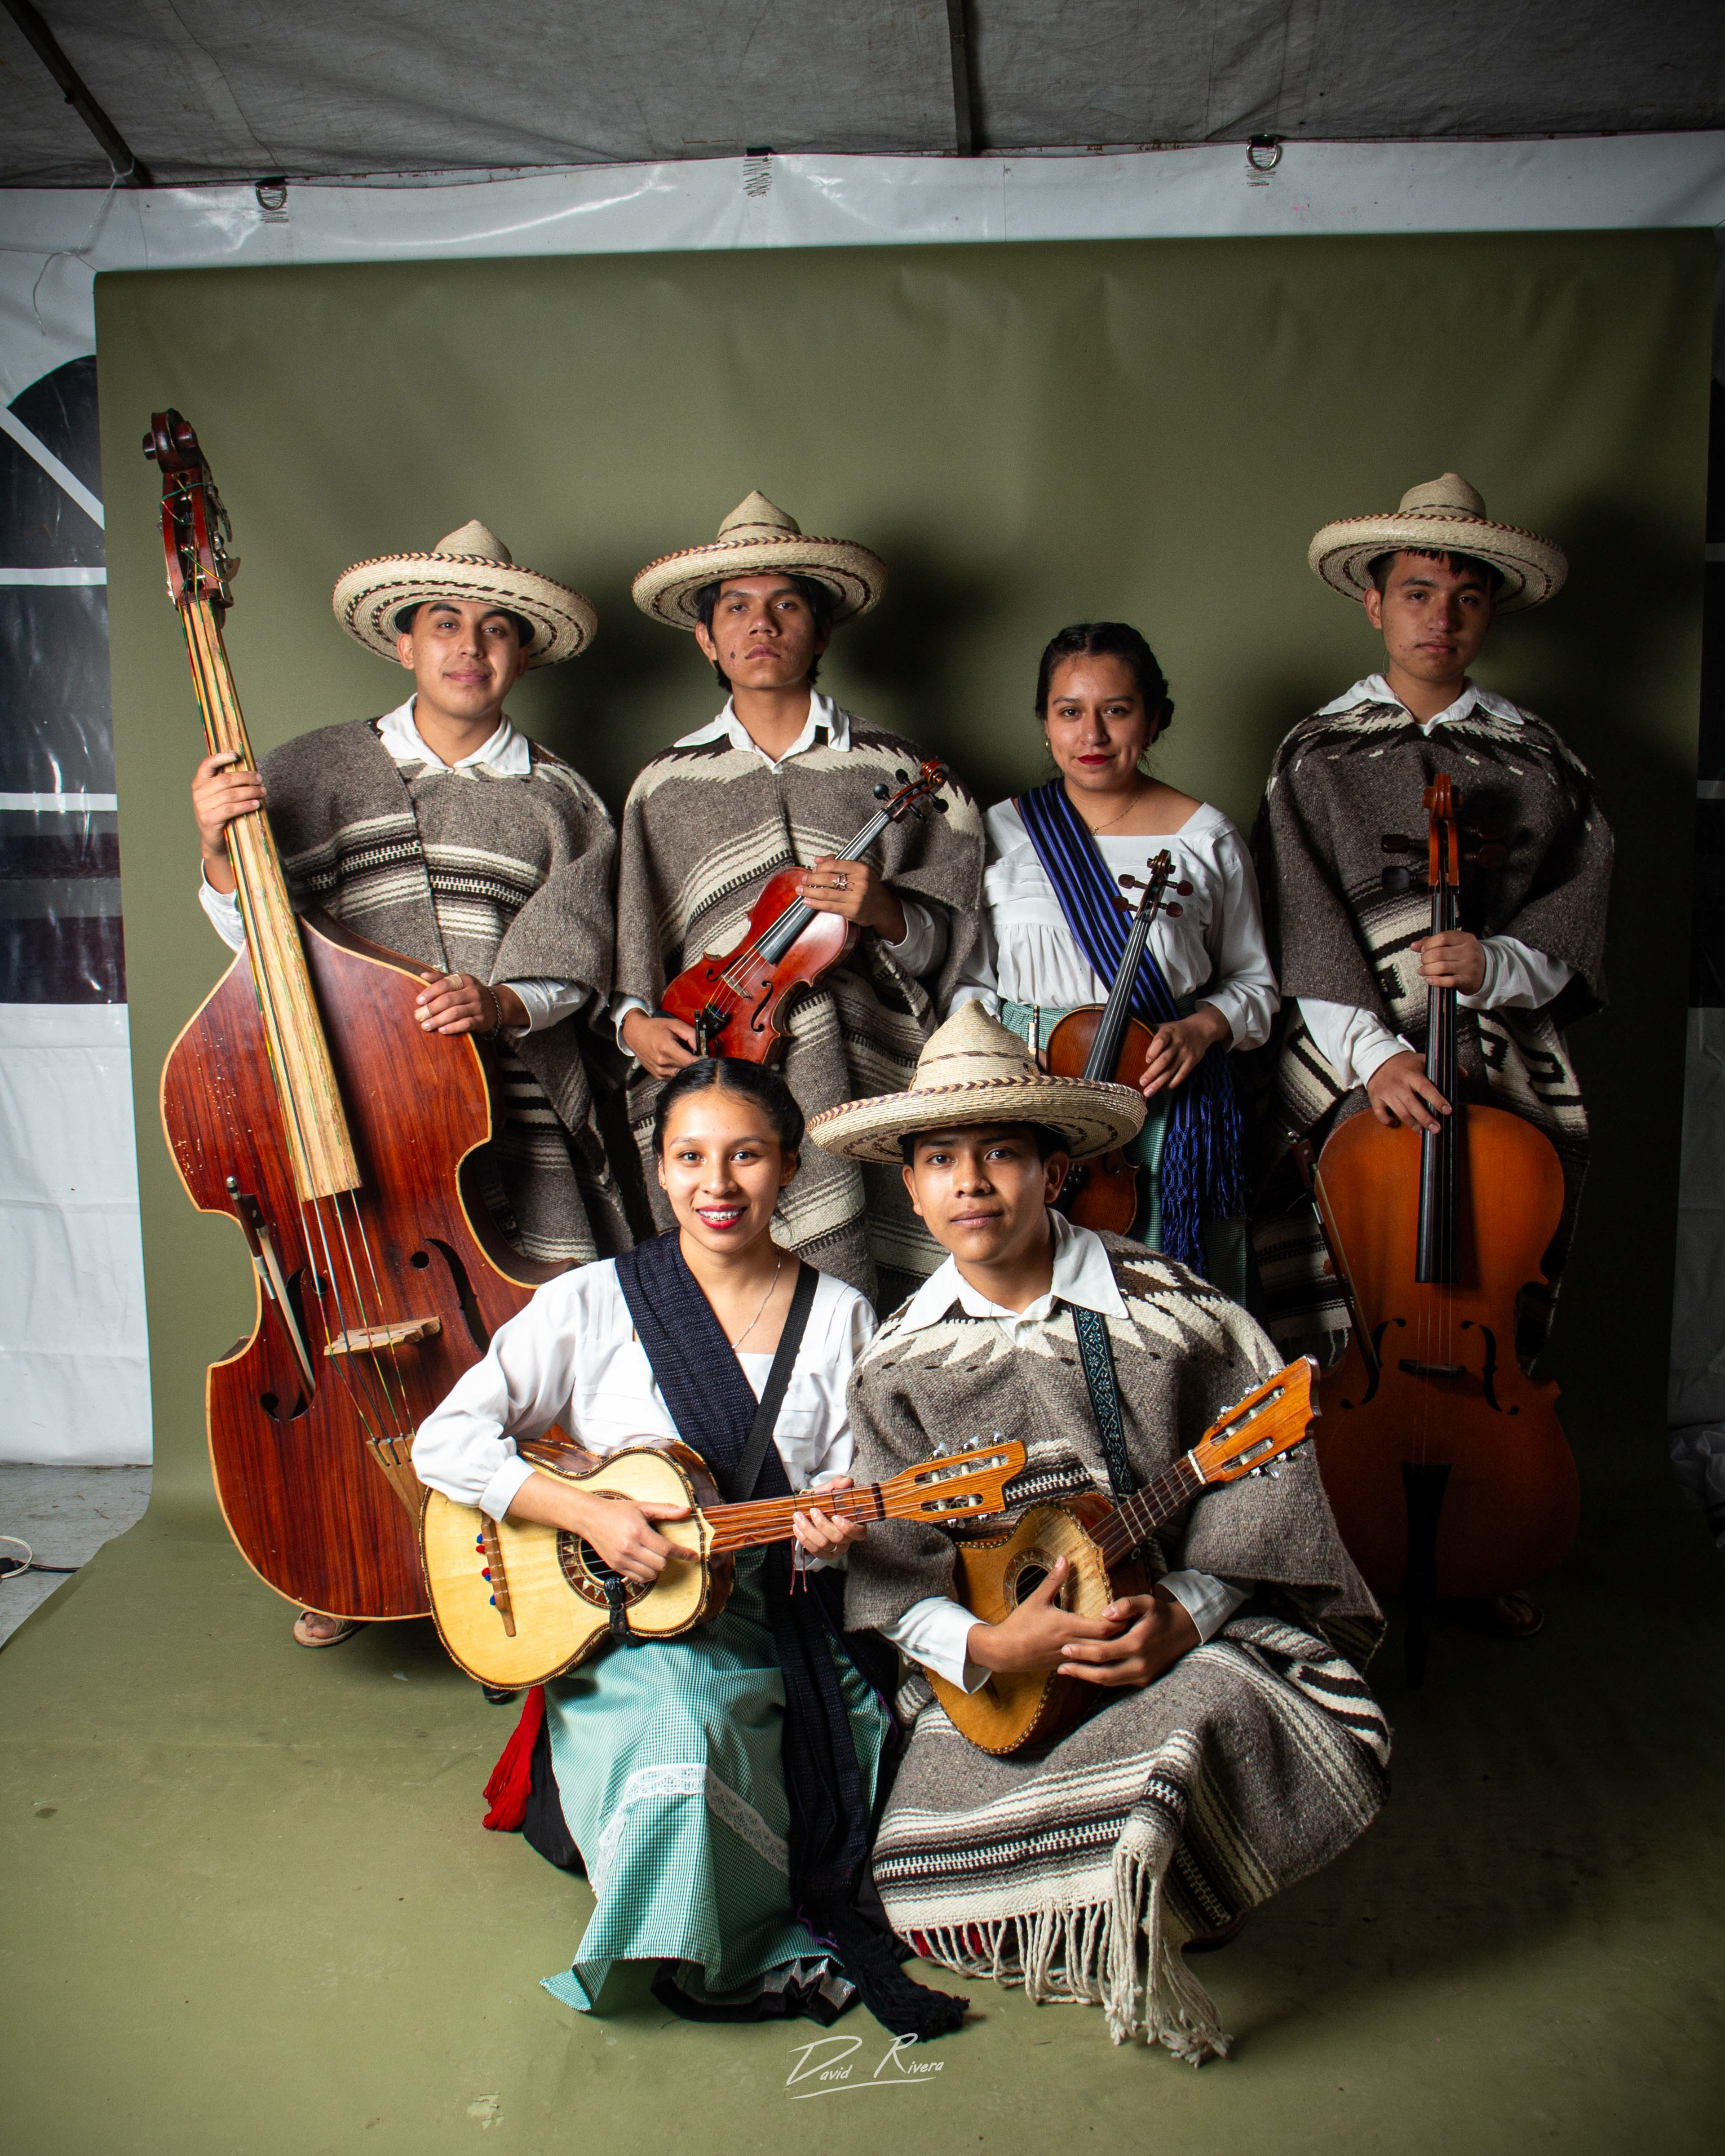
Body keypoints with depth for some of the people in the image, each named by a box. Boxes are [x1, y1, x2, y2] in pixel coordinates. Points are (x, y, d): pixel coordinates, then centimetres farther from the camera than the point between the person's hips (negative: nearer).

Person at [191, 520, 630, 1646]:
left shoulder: (561, 800, 10)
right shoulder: (319, 772, 10)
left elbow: (578, 966, 1)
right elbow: (266, 943, 8)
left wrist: (502, 1005, -19)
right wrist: (220, 855, -9)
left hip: (521, 1123, 0)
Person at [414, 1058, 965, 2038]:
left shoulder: (840, 1315, 3)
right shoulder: (593, 1303, -1)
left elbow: (847, 1488, 5)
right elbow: (446, 1442, -4)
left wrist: (833, 1525, -20)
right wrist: (591, 1513, -16)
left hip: (786, 1625, 2)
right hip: (624, 1626, -1)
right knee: (680, 1742, -32)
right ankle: (776, 1951, -5)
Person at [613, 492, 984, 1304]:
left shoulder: (892, 770, 10)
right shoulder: (665, 787, 13)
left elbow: (949, 943, 8)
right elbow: (632, 960, 17)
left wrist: (887, 913, -11)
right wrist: (637, 1022, -1)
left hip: (870, 1092, -1)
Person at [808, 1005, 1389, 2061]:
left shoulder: (1164, 1307, -7)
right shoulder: (902, 1361, -1)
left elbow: (1258, 1482, -6)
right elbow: (893, 1573, -3)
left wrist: (1185, 1612, -19)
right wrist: (985, 1645, -20)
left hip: (1184, 1629, -1)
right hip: (997, 1665, 2)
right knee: (912, 1872, -15)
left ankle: (1133, 1879, -3)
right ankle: (1126, 1905, 10)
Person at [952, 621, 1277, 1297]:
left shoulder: (1206, 836, 4)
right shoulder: (1003, 832, 5)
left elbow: (1253, 980, 11)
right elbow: (970, 982, 10)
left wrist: (1203, 1027, -8)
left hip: (1168, 1097, 0)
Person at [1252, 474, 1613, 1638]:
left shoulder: (1540, 762, 10)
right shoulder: (1318, 756, 5)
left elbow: (1570, 939, 6)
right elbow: (1308, 940, -4)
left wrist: (1493, 963, -14)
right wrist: (1376, 1048, -17)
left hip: (1505, 1067, 2)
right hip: (1353, 1069, -1)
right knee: (1341, 1334, -2)